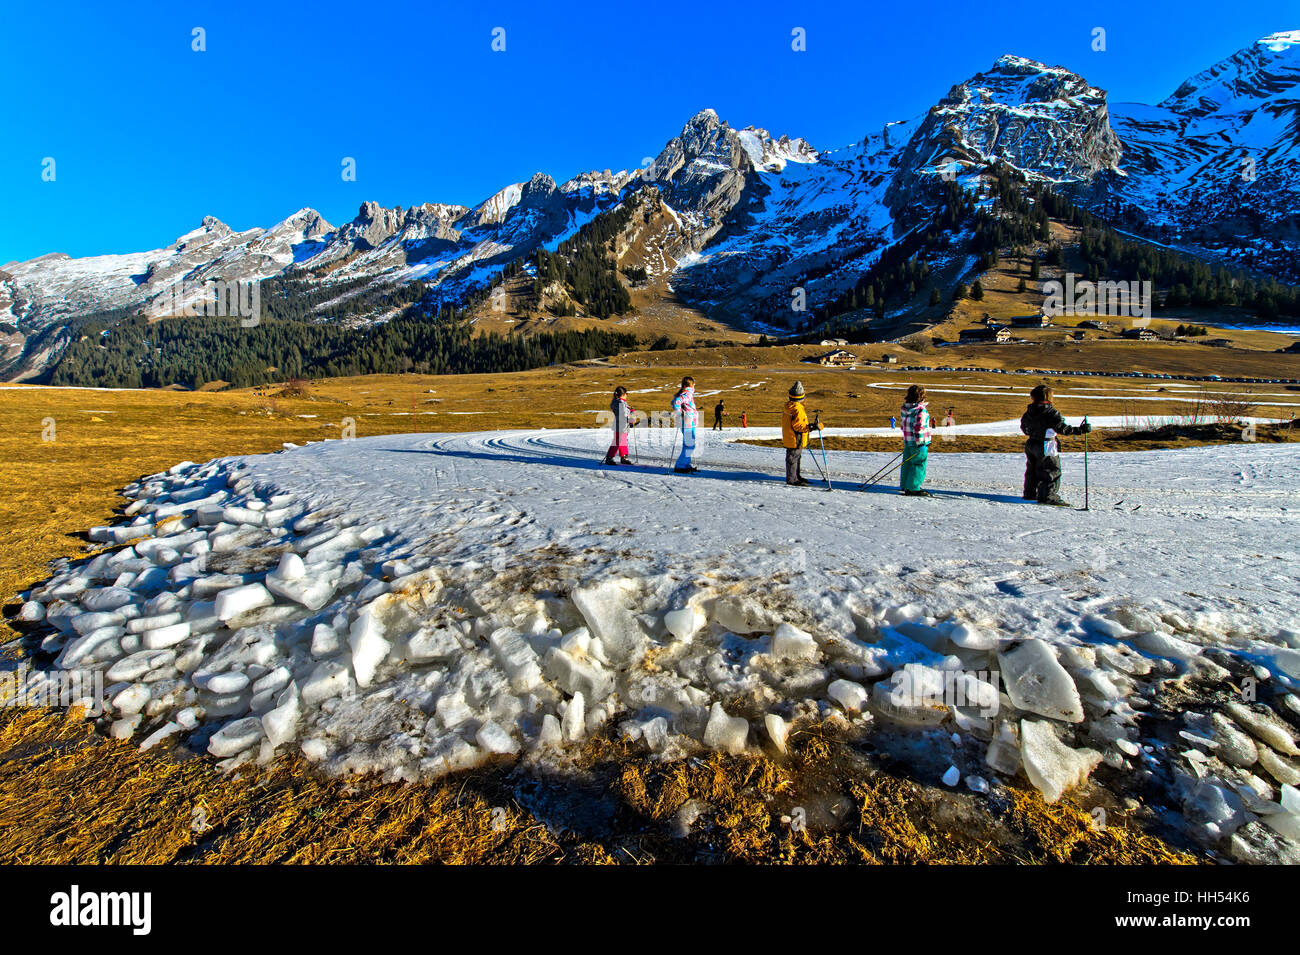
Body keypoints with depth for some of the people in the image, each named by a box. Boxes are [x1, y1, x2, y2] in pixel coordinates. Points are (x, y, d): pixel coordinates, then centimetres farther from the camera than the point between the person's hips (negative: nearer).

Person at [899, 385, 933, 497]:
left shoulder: (904, 407, 6)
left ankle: (906, 485, 26)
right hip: (918, 442, -8)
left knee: (908, 463, 17)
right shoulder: (921, 410, -18)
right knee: (919, 465, -2)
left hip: (907, 441, 8)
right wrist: (920, 444, -18)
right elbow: (919, 428, -22)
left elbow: (902, 420, 18)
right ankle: (913, 489, -1)